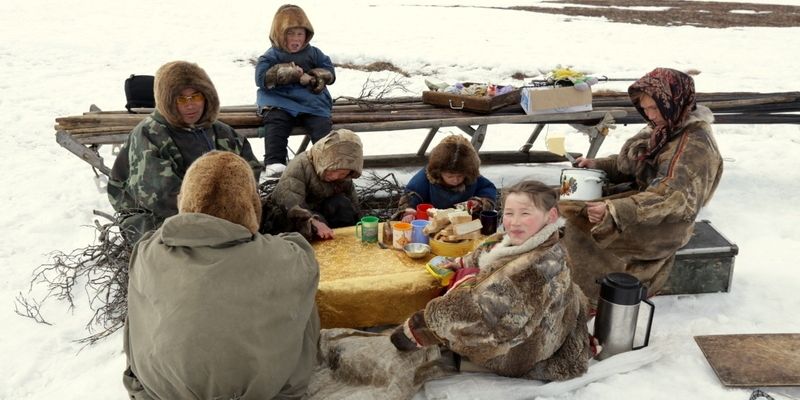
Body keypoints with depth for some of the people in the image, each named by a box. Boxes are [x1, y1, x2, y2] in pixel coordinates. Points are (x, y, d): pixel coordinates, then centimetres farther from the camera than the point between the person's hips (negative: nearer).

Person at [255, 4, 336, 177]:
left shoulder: (314, 54, 14)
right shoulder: (271, 57, 7)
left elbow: (330, 73, 11)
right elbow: (262, 78, -6)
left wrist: (311, 78, -8)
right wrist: (287, 73, -14)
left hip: (311, 102, 2)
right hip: (280, 102, -2)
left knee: (322, 126, -22)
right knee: (275, 122, -29)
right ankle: (274, 162, -35)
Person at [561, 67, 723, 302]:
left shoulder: (695, 144, -22)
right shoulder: (665, 127, 6)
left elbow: (671, 199, -32)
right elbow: (631, 164, 15)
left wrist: (613, 211, -41)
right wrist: (598, 165, -3)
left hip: (664, 227, -9)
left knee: (571, 219, -20)